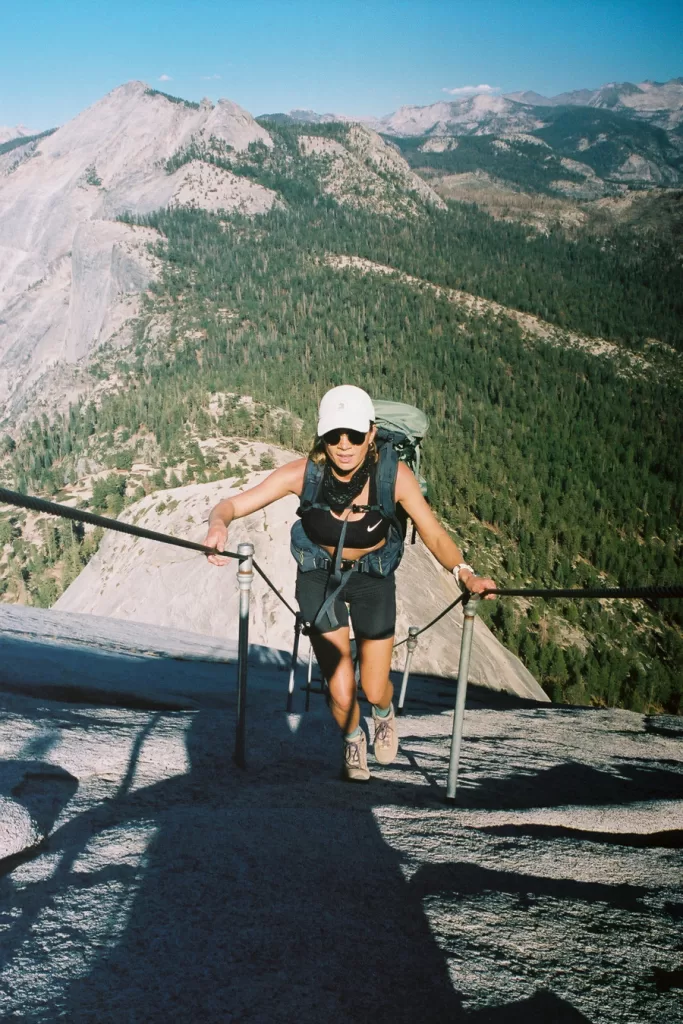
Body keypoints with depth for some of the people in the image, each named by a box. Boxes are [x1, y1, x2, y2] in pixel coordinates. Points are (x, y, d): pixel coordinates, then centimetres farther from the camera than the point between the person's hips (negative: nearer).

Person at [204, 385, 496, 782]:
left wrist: (464, 572, -38)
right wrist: (219, 525, -49)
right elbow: (233, 504, -26)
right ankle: (353, 740, 33)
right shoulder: (303, 473, -27)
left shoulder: (394, 476, -27)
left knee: (375, 690, 6)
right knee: (341, 693, -5)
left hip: (373, 575, 0)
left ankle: (384, 712, 48)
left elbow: (434, 535, -21)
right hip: (319, 574, 0)